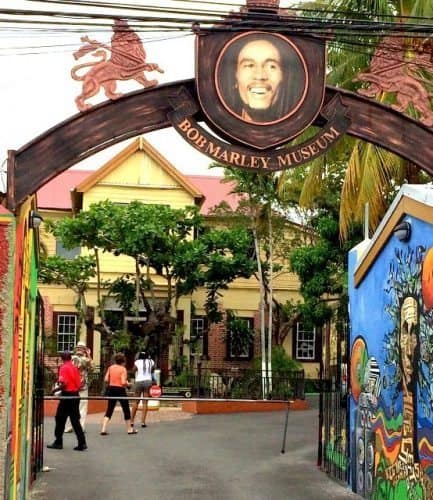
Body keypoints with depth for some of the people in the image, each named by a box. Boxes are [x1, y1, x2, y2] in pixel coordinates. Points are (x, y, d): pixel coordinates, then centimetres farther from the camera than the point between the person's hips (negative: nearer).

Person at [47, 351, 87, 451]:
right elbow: (79, 382, 11)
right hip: (76, 394, 6)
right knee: (75, 419, 9)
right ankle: (82, 443, 4)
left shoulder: (63, 368, -11)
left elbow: (63, 382, -20)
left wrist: (59, 384, -2)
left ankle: (58, 442, 12)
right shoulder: (75, 368, 9)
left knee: (60, 419, 6)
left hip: (67, 394, -6)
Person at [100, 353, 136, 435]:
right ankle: (129, 429, 21)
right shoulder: (123, 369, -12)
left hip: (111, 389, 5)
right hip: (120, 390, -5)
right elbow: (123, 382, -19)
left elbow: (106, 380, 0)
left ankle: (103, 429, -1)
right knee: (126, 409, 11)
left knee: (109, 410, 9)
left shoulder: (110, 367, 2)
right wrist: (128, 384, 0)